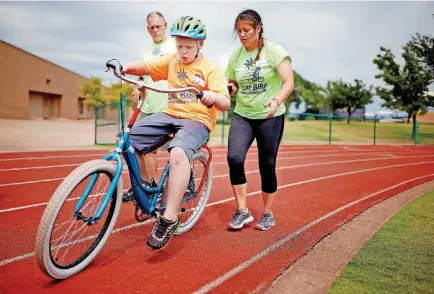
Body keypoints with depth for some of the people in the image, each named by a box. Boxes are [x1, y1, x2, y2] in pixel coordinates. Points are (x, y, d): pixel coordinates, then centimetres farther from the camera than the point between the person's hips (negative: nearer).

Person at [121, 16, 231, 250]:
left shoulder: (211, 69, -4)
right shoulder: (171, 61, 11)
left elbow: (225, 104, -14)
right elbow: (145, 67, 4)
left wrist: (213, 97, -37)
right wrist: (128, 67, -18)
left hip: (197, 120, -6)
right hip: (170, 114, 6)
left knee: (178, 152, -37)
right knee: (129, 139, -11)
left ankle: (169, 219, -28)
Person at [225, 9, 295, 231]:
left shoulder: (274, 51, -8)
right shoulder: (235, 56, 4)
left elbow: (289, 82, -16)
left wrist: (276, 101, -35)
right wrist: (228, 88, -8)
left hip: (270, 117, -3)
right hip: (242, 116, 3)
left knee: (267, 165, 3)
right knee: (234, 158, -17)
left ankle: (268, 213, 22)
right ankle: (242, 211, -3)